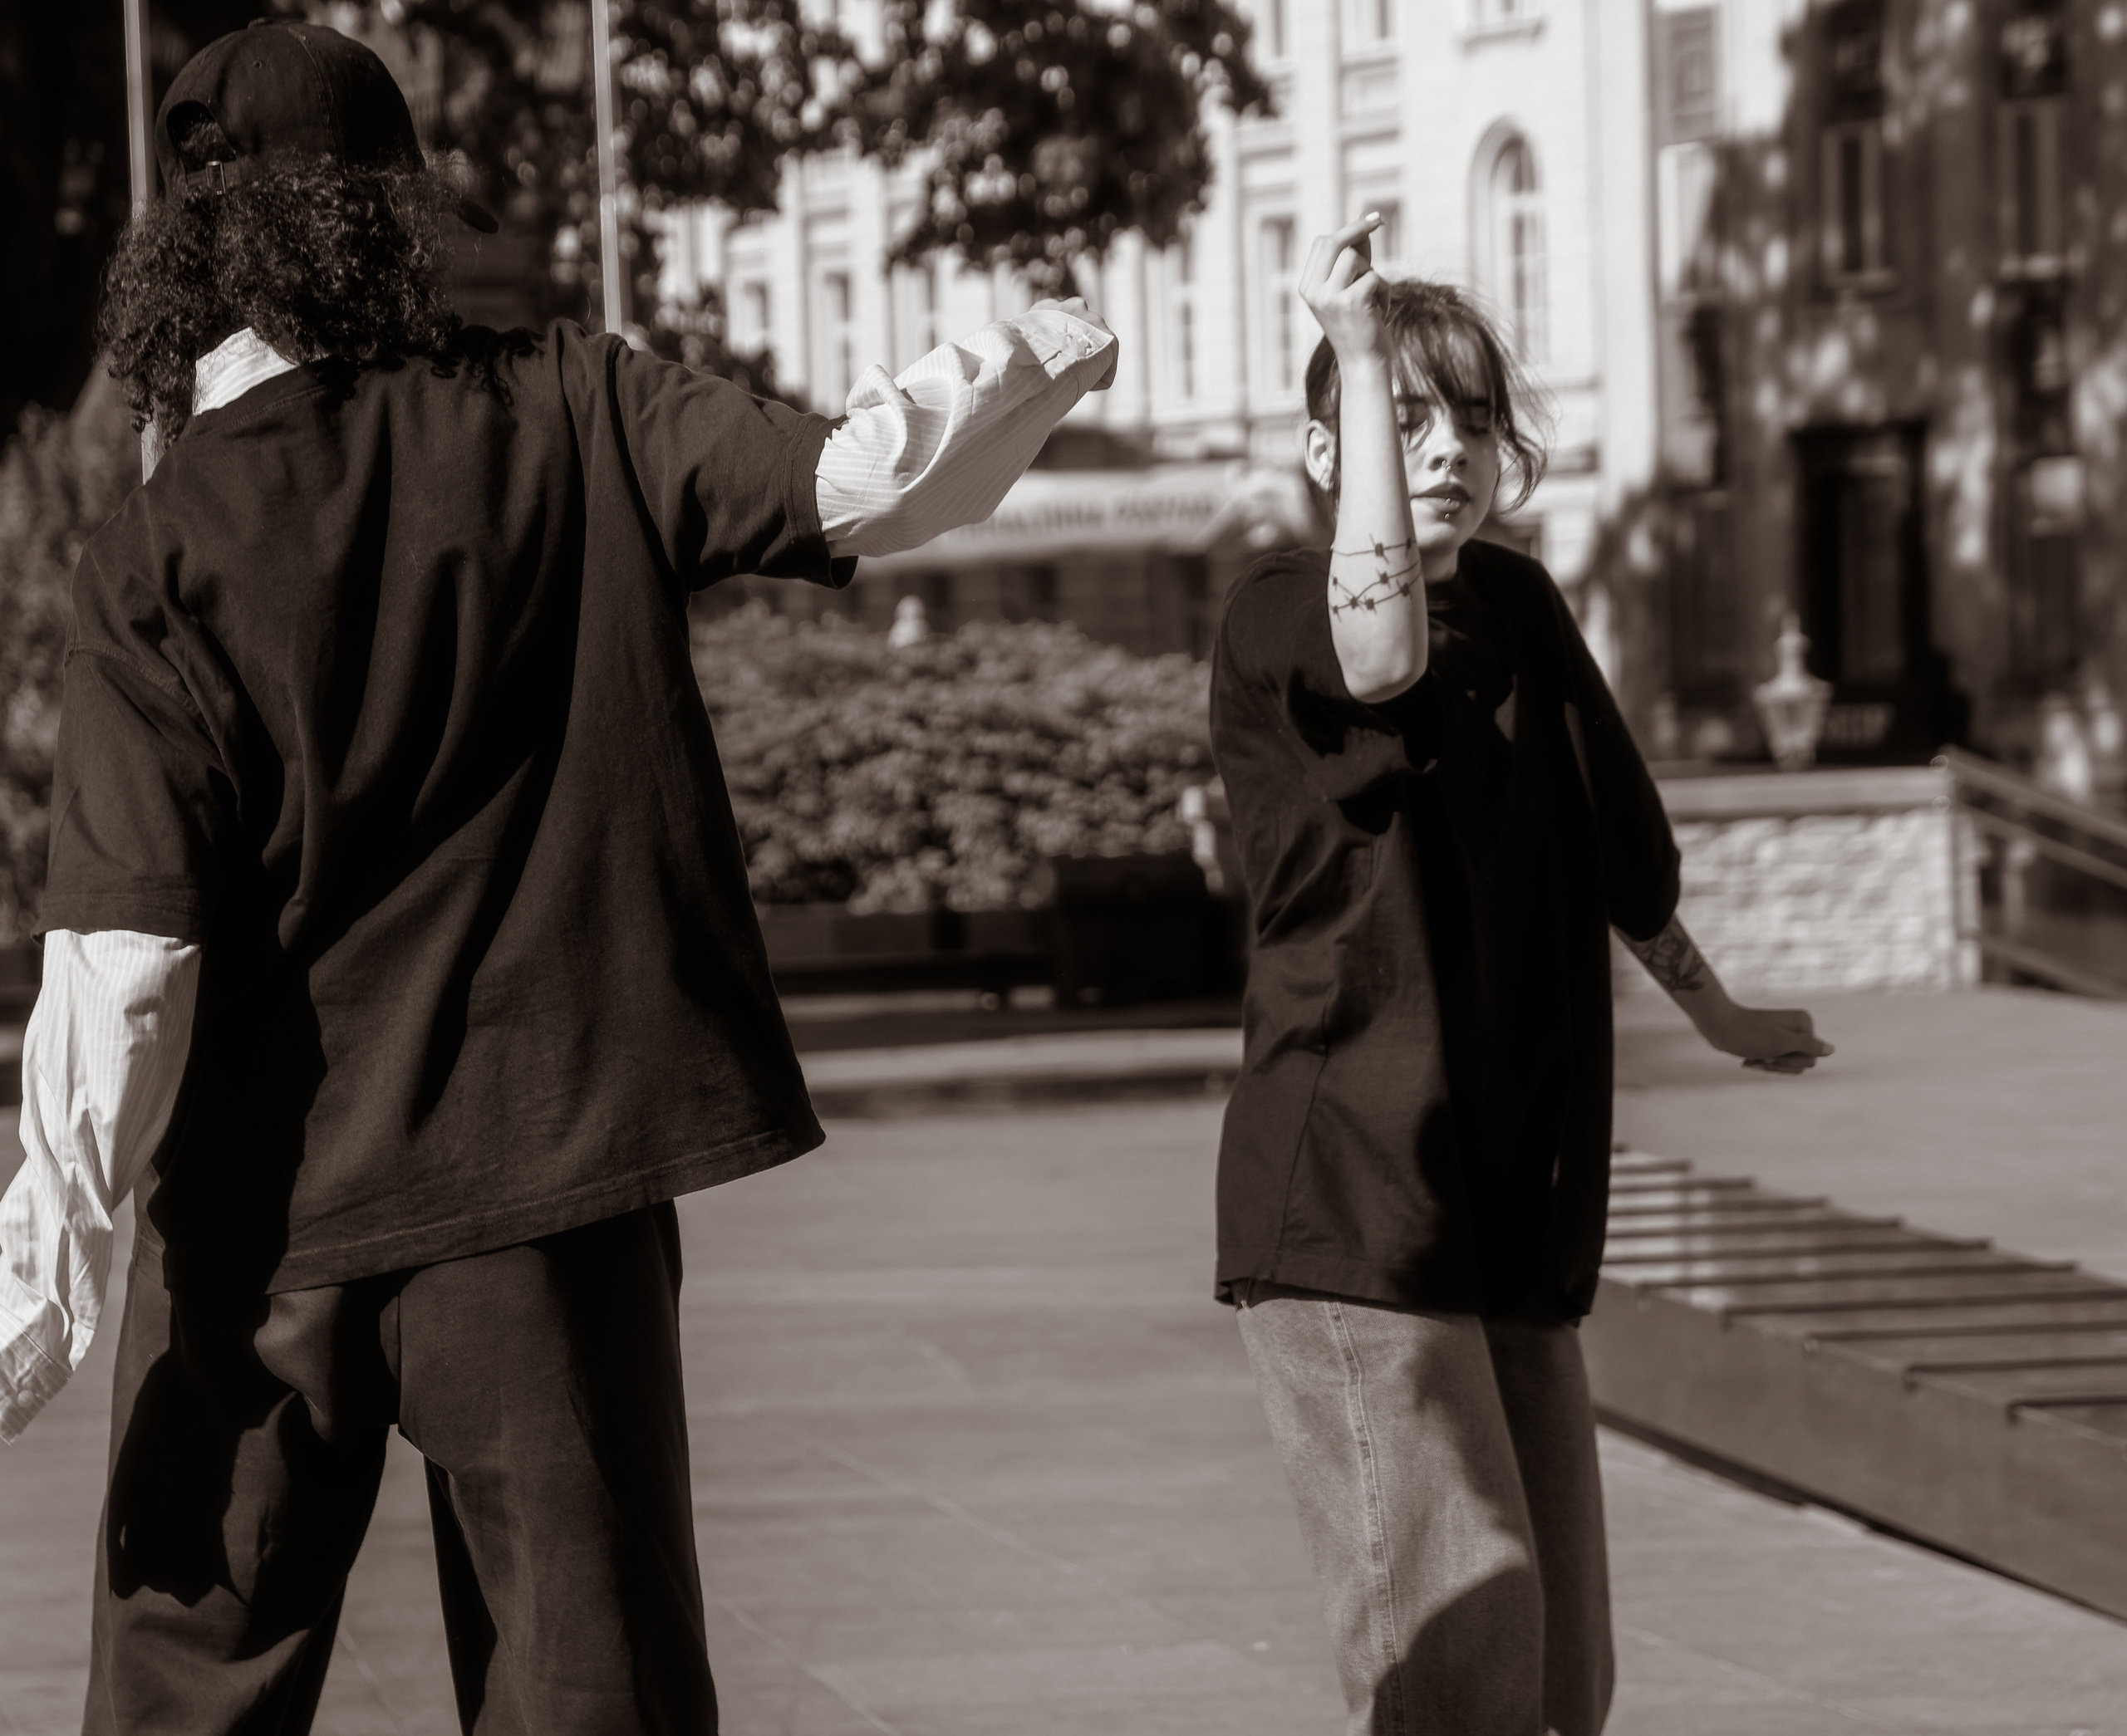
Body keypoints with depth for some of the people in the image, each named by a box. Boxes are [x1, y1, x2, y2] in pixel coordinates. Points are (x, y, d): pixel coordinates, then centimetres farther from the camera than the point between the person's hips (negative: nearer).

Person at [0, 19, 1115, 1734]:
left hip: (266, 1215, -2)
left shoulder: (158, 561, -11)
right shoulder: (567, 421, -6)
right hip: (548, 1174, 2)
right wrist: (1032, 365, 12)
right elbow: (863, 489, -7)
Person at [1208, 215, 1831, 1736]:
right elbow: (1384, 652, -34)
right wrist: (1360, 353, -31)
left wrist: (1716, 1011, 40)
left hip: (1516, 1206, 7)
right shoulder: (1274, 622, -9)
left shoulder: (1522, 611, 11)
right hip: (1350, 1207, -7)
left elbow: (1618, 849, 27)